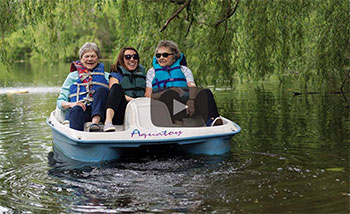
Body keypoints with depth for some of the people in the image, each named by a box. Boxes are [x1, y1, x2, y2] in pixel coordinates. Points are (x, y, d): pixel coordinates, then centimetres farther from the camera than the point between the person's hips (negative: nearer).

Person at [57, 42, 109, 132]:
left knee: (101, 90, -26)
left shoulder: (106, 76, 27)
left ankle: (95, 122, -49)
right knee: (76, 110, -36)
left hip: (99, 111, 1)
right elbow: (60, 101, 18)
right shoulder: (73, 76, 25)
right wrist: (70, 104, -7)